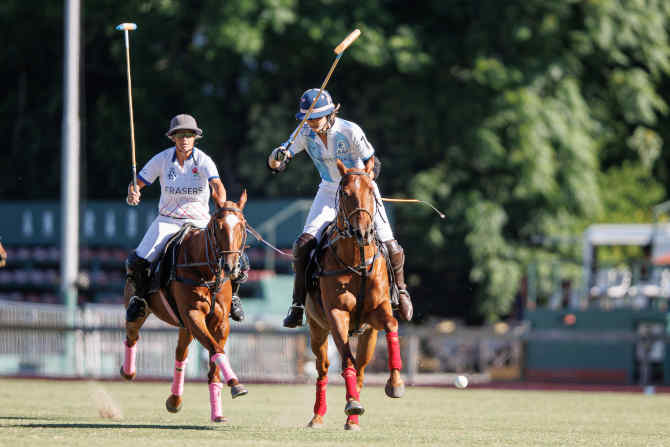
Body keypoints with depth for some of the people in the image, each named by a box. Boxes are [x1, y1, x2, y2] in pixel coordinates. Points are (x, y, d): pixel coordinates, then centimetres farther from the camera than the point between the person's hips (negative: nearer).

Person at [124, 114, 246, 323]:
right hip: (168, 221, 1)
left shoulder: (203, 160, -10)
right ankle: (140, 295, 11)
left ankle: (230, 295, 15)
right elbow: (138, 183, -2)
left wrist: (222, 207, -47)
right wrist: (132, 194, -26)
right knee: (136, 263, -21)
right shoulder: (162, 159, -5)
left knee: (239, 265, -17)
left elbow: (217, 185, -27)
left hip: (200, 222, -1)